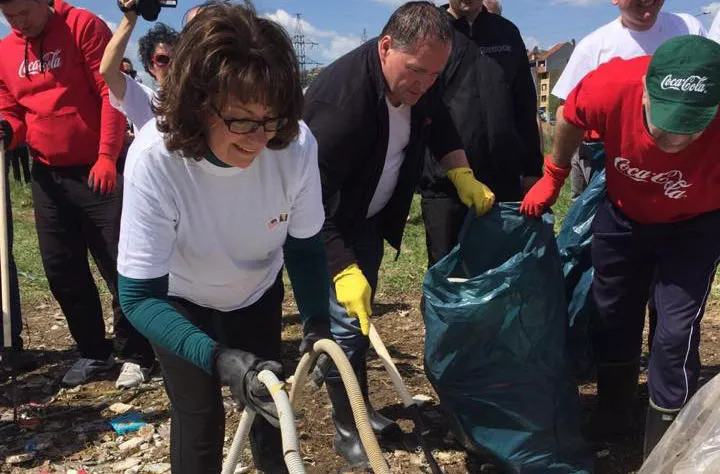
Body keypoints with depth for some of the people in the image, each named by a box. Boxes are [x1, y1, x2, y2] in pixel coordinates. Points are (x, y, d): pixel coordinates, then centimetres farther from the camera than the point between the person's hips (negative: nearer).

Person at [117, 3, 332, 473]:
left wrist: (317, 323, -30)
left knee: (266, 395, 13)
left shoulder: (297, 145, -32)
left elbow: (305, 246, -15)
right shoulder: (154, 159, -37)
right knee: (199, 412, -3)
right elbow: (139, 295, -33)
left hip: (257, 290, 2)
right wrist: (218, 358, -46)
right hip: (179, 300, -2)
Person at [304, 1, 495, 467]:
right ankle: (347, 428, 13)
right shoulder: (340, 98, -36)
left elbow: (440, 125, 9)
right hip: (323, 224, -7)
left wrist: (463, 174, -8)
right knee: (345, 323, -7)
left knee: (363, 316, 17)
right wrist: (344, 271, -41)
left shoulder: (417, 82, -12)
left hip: (369, 218, 7)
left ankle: (362, 408, 34)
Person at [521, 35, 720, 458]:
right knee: (613, 317, 16)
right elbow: (571, 120, -10)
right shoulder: (610, 88, -34)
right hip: (623, 215, 3)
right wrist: (553, 177, 1)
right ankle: (612, 419, 41)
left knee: (676, 333, -9)